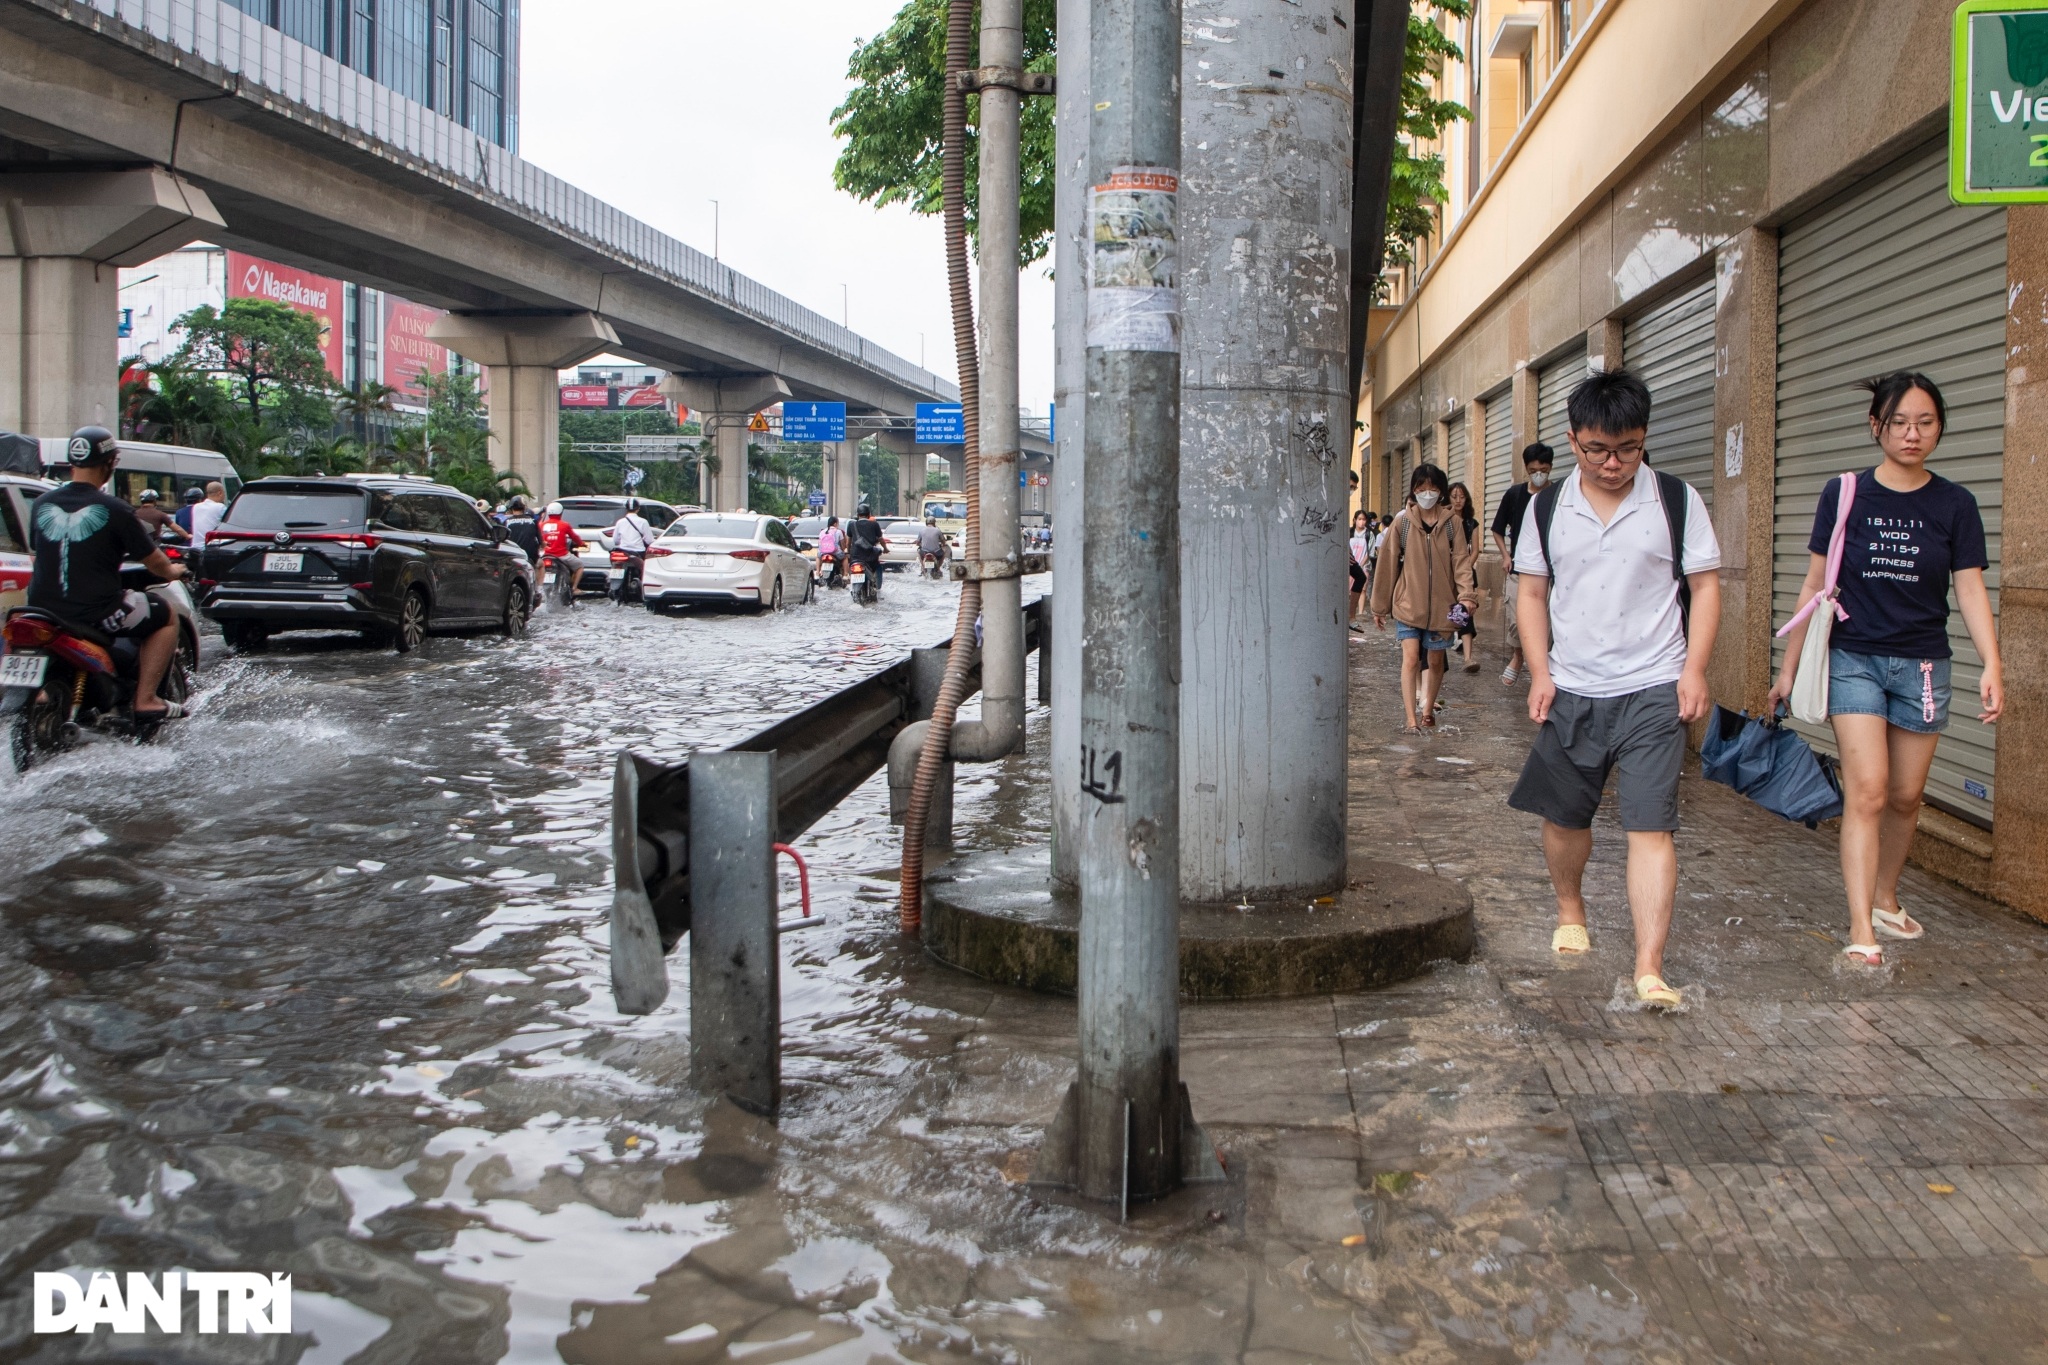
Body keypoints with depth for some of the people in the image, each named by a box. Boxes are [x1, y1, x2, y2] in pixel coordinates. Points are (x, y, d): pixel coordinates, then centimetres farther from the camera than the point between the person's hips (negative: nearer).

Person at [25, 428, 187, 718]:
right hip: (97, 613, -6)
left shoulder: (42, 503, 3)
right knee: (165, 617, 14)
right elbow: (153, 561, -2)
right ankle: (145, 699, 5)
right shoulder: (114, 509, -11)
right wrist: (173, 571, 21)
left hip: (43, 609, 6)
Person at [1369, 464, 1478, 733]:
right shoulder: (1402, 521, -2)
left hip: (1441, 605, 2)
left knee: (1435, 661, 12)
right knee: (1410, 658, -12)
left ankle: (1428, 711, 31)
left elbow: (1461, 560, -4)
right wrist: (1380, 606, 4)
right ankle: (1411, 720, -10)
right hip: (1408, 603, -1)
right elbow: (1387, 563, 2)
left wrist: (1467, 594, -21)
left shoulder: (1451, 523, 0)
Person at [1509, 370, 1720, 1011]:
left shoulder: (1677, 500, -1)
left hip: (1653, 691, -3)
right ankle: (1571, 909, 41)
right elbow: (1532, 593, 10)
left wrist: (1694, 670, -8)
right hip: (1570, 691, 3)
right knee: (1563, 815, 14)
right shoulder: (1547, 507, 4)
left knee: (1651, 826, -9)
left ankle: (1649, 968, -9)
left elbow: (1705, 586, 2)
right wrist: (1540, 671, 0)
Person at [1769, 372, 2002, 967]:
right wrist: (1789, 666, 5)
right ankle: (1861, 931, -14)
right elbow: (1815, 585, 4)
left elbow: (1971, 590, -2)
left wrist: (1992, 667, -15)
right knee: (1867, 791, -13)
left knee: (1906, 796, 10)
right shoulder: (1844, 494, -1)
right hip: (1854, 659, -2)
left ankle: (1884, 899, 32)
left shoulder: (1955, 505, 2)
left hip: (1922, 666, 2)